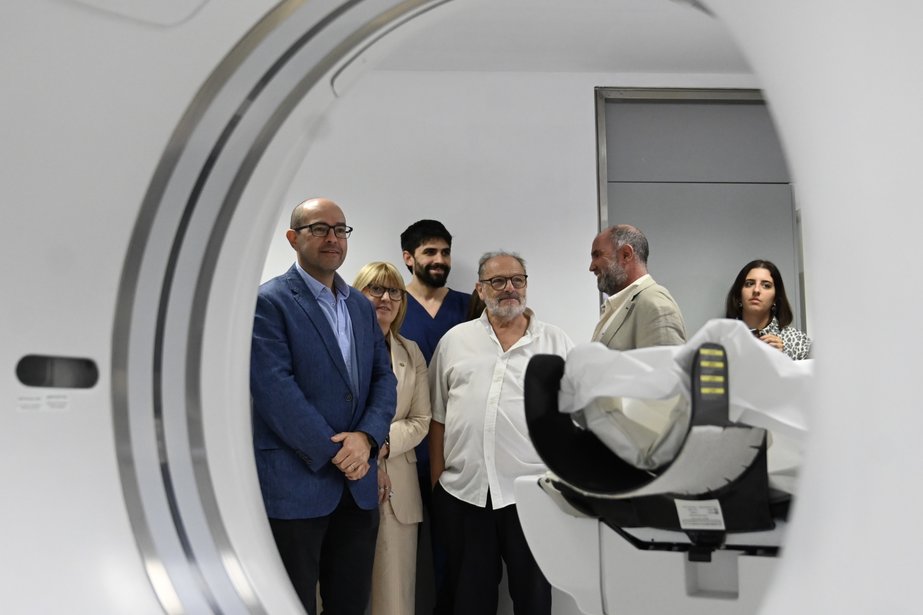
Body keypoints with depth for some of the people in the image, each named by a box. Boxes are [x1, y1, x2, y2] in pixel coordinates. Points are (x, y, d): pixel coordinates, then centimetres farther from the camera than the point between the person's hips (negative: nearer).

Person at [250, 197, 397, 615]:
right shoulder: (268, 302, -7)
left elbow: (383, 378, 8)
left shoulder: (362, 306, 13)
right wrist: (333, 452, -15)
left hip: (358, 483, 6)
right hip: (295, 482, -5)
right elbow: (274, 387, -16)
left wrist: (366, 436, -10)